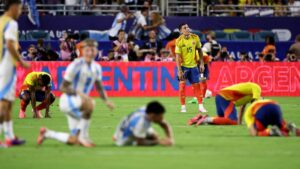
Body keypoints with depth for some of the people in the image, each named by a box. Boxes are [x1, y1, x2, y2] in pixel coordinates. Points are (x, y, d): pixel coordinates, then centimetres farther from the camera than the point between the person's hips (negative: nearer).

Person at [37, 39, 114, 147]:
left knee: (74, 141, 5)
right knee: (89, 103, -39)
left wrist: (106, 101, -1)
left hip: (79, 103, 7)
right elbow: (63, 88, -16)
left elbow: (99, 87, 16)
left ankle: (47, 133, 26)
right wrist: (78, 93, -32)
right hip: (68, 100, -7)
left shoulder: (96, 67, 3)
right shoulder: (75, 66, -17)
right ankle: (83, 136, -27)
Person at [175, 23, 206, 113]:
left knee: (196, 85, 3)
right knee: (182, 85, -4)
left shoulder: (195, 38, -5)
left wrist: (201, 63, 3)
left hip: (194, 65, 3)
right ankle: (183, 107, 4)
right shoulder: (179, 41, -15)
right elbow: (178, 56, -15)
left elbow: (199, 51, 7)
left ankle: (201, 106, 6)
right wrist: (179, 70, -19)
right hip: (183, 66, -3)